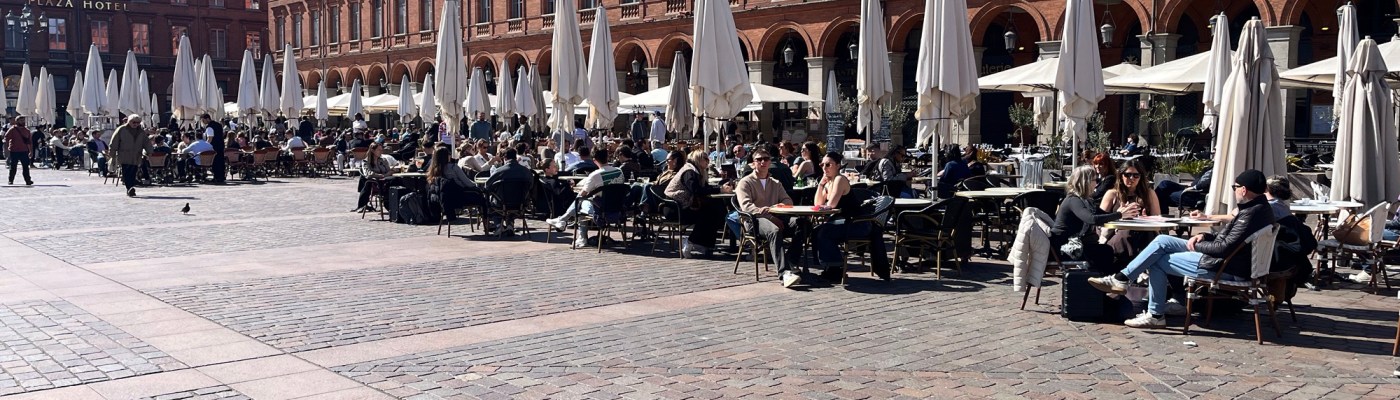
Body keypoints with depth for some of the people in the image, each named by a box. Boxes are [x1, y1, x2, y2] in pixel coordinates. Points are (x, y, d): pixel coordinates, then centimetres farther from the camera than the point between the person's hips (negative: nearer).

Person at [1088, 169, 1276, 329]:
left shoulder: (1252, 213, -24)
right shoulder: (1260, 206, 10)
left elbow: (1226, 247, -26)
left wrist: (1197, 245, -10)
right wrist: (1204, 236, 4)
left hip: (1225, 268, -10)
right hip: (1227, 258, 10)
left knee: (1157, 261, -3)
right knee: (1162, 241, 4)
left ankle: (1156, 315, 6)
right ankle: (1122, 278, 0)